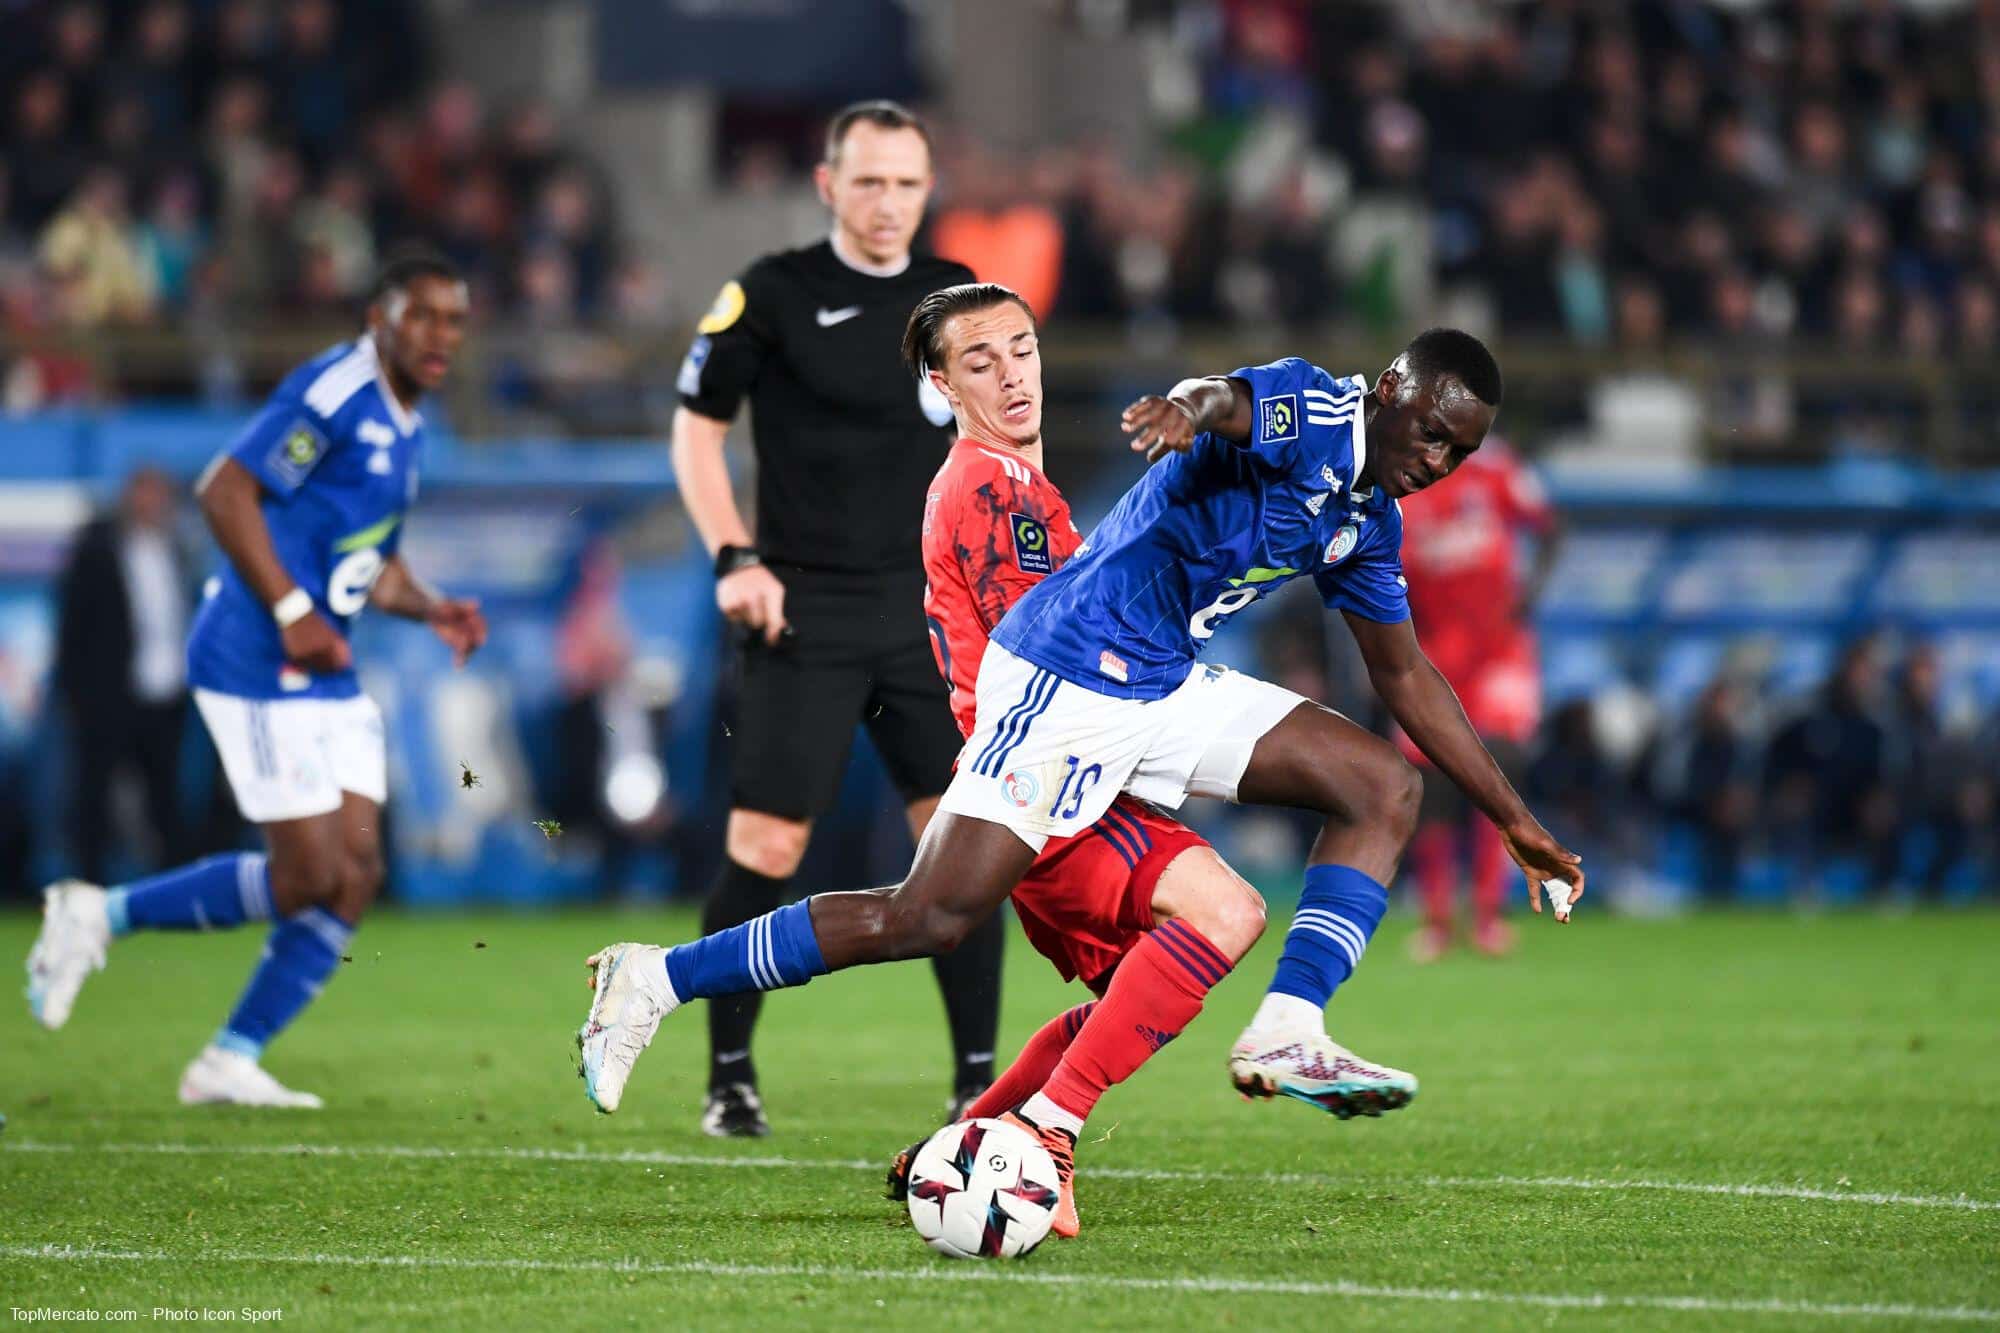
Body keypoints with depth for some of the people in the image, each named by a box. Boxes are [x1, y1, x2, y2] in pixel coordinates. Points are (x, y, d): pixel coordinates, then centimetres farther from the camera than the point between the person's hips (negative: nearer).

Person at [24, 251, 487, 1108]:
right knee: (310, 874, -11)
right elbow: (225, 491, -18)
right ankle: (101, 917, 5)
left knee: (356, 873, 1)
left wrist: (432, 610, 9)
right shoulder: (336, 392, -13)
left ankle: (232, 1060, 7)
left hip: (327, 678, 9)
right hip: (255, 662, -9)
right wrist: (293, 613, -22)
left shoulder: (404, 428, 17)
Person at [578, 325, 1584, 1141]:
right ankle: (657, 981, -5)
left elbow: (1405, 677, 26)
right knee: (927, 919, -15)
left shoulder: (1368, 519, 14)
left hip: (1164, 689, 10)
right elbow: (1234, 403, -38)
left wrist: (1515, 820, 28)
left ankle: (1286, 1037, -10)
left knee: (1384, 788, 0)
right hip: (1071, 679, -10)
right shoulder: (1310, 412, -13)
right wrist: (1191, 409, -63)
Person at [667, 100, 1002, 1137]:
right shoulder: (772, 294, -3)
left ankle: (977, 1079, 3)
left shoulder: (961, 302, 8)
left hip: (927, 610, 4)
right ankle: (730, 1077, 9)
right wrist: (734, 559, -7)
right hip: (803, 614, -3)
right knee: (764, 848, -6)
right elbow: (696, 425, 3)